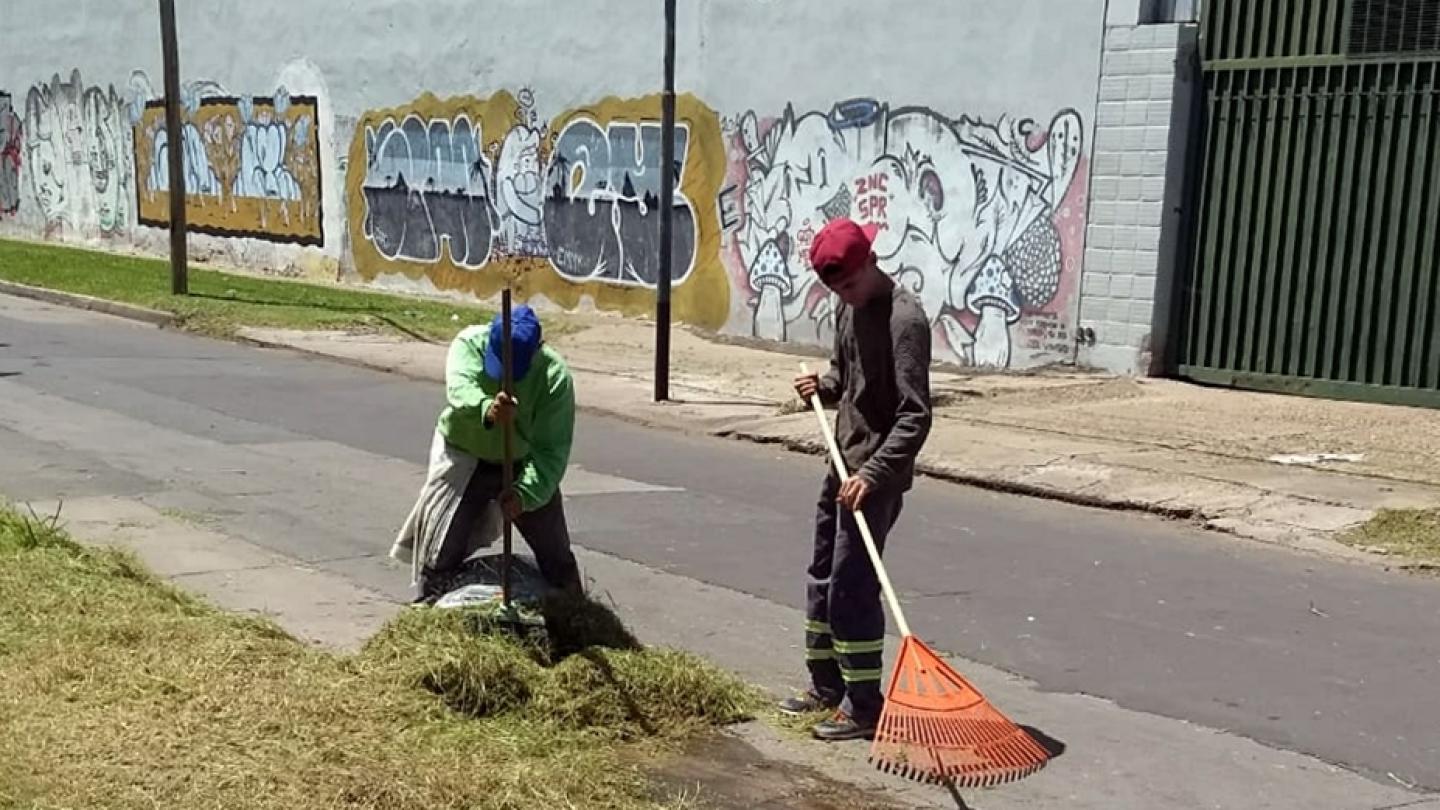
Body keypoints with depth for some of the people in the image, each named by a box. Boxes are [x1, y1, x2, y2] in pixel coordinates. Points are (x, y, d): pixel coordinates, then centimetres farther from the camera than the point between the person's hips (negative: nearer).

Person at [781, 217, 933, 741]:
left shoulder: (904, 319, -20)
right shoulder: (848, 308, 8)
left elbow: (916, 414, -24)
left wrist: (874, 473, -30)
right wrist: (823, 386, 2)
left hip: (876, 477, -9)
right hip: (844, 464, 9)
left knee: (852, 588, -5)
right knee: (822, 577, 16)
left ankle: (864, 704, 7)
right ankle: (827, 684, 30)